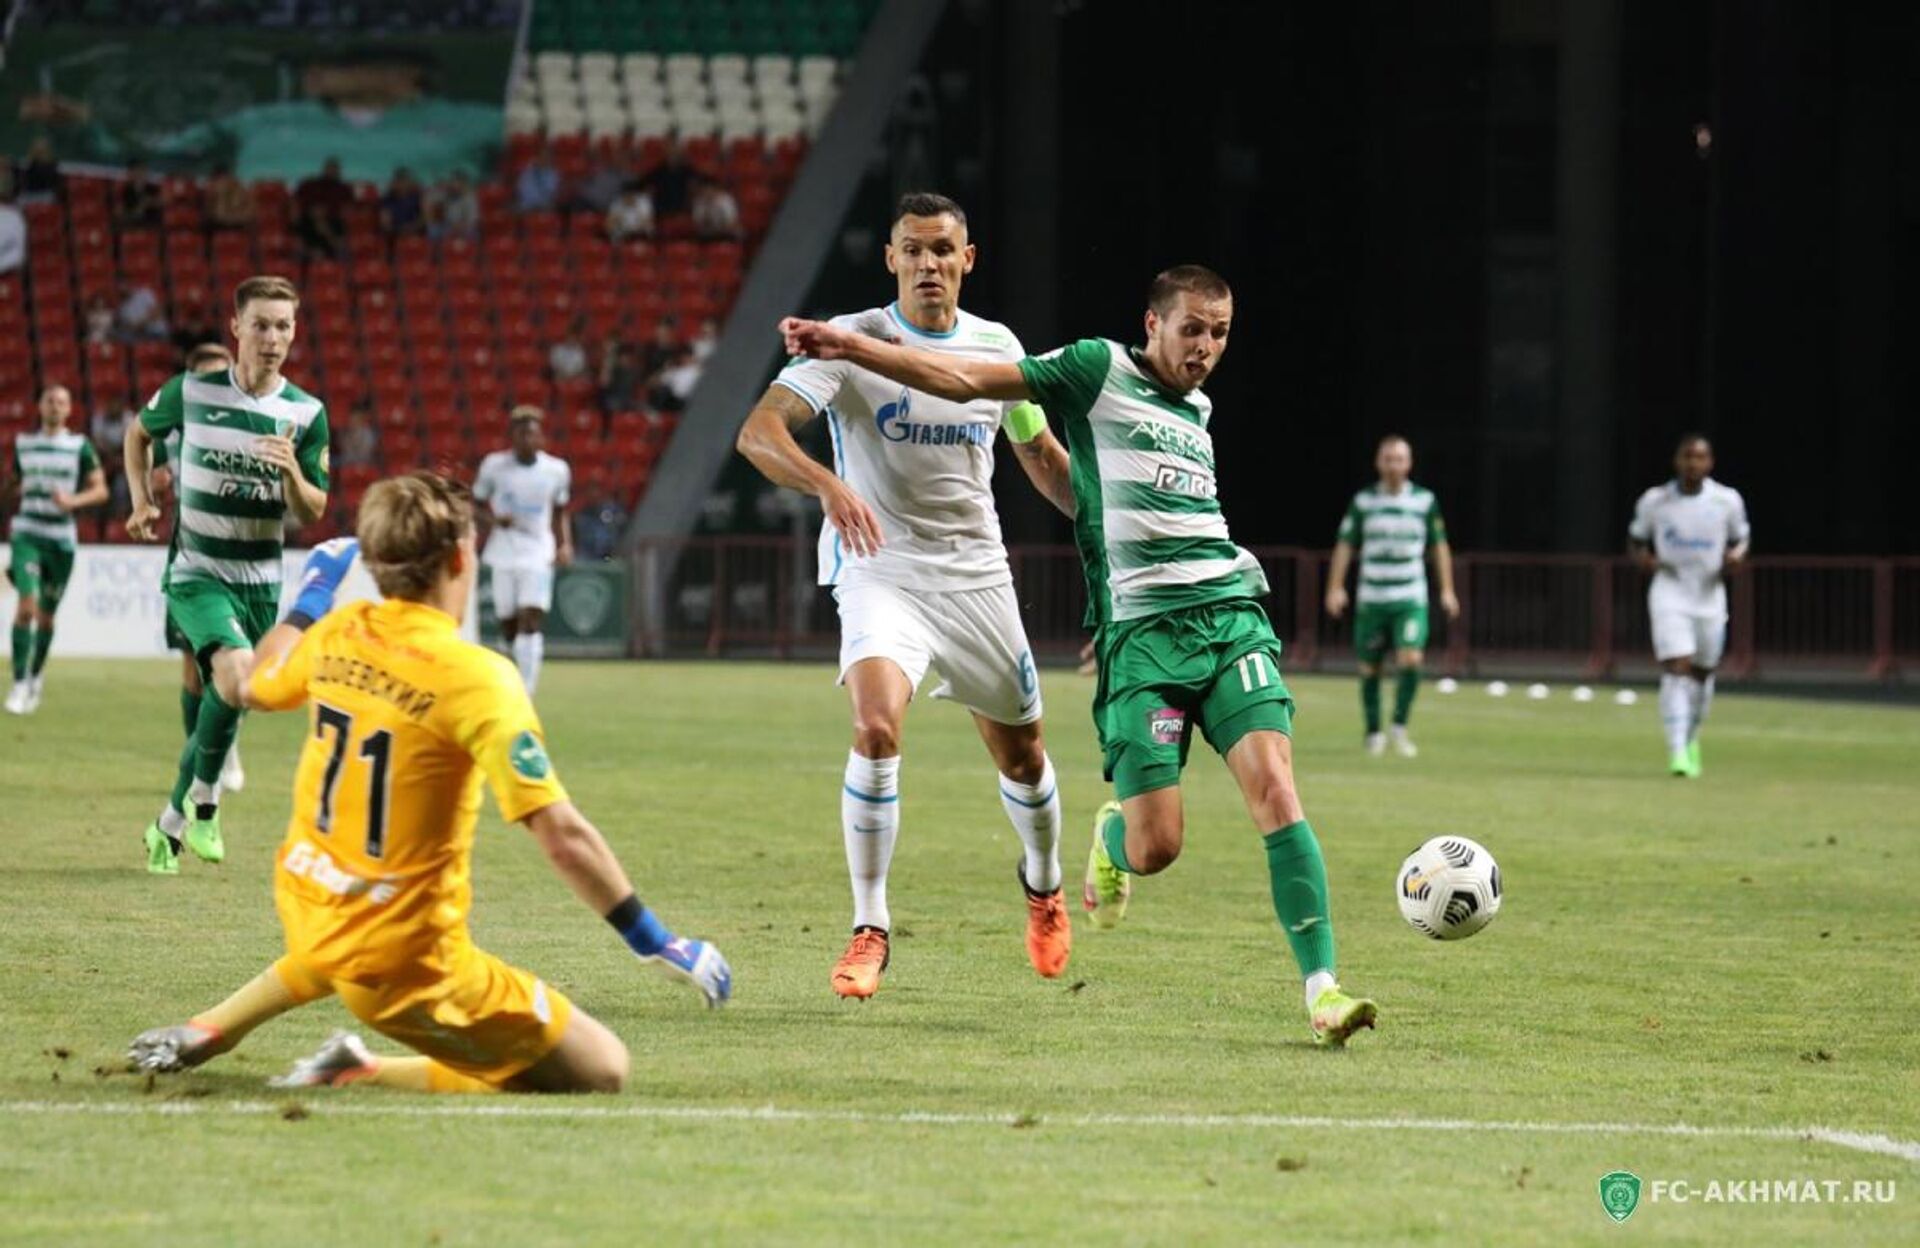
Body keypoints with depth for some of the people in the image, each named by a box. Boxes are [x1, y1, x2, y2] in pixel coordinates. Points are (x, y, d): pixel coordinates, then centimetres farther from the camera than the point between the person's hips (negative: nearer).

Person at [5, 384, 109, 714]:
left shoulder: (79, 446, 2)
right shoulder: (23, 444, 10)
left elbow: (100, 489, -1)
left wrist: (74, 500, -17)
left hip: (61, 538, 0)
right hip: (27, 534, 0)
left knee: (46, 615, 8)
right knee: (26, 606, -16)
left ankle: (35, 678, 29)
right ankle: (19, 684, -14)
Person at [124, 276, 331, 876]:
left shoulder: (307, 414, -2)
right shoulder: (191, 392, -6)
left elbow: (312, 514, -1)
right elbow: (139, 432, 15)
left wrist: (291, 471, -21)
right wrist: (143, 501, 5)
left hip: (260, 581, 3)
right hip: (195, 572, -3)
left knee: (223, 703, 10)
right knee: (237, 676, -27)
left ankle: (171, 823, 34)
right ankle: (204, 795, -5)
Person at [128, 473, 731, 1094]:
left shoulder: (337, 634, -3)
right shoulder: (475, 677, -21)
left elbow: (257, 687, 22)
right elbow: (563, 838, -24)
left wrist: (310, 598, 36)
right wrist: (655, 942, -16)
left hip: (306, 909, 8)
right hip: (405, 966, -8)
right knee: (602, 1071, -4)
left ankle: (205, 1031, 35)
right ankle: (362, 1073, -8)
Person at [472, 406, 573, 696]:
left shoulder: (556, 470, 2)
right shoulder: (494, 466, -2)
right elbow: (477, 504, 7)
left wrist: (565, 545, 1)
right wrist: (494, 519, -14)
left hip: (538, 554, -1)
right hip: (503, 554, 1)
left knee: (531, 621, -14)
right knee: (508, 623, 5)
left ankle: (524, 694, -17)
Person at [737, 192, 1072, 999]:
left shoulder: (998, 348, 2)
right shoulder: (852, 342, -11)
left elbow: (1040, 450, 19)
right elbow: (757, 431, -24)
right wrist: (830, 485, -41)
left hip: (977, 575, 4)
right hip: (880, 573, -4)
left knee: (1020, 752, 12)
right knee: (876, 728, -26)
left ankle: (1043, 884, 44)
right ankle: (870, 929, -14)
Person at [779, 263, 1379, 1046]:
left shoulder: (1198, 411, 23)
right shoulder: (1102, 372, 5)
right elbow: (965, 380, 3)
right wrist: (848, 346, -2)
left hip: (1231, 615, 5)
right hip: (1141, 629, -5)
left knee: (1274, 786, -16)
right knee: (1155, 848, -10)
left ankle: (1322, 989, -16)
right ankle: (1111, 835, 30)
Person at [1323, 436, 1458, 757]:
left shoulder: (1425, 500, 4)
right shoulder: (1363, 501, 2)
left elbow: (1439, 546, 12)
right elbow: (1345, 545, 6)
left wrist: (1447, 590, 9)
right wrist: (1335, 588, -2)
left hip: (1411, 600, -1)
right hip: (1371, 598, 1)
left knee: (1411, 659, -18)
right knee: (1369, 668, 4)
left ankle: (1400, 727, -4)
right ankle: (1373, 732, 19)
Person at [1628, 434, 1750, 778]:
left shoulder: (1728, 501, -2)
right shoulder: (1654, 501, -3)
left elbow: (1741, 538, 12)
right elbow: (1636, 538, 11)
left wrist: (1736, 556, -10)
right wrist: (1643, 558, -11)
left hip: (1710, 597, 2)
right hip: (1669, 594, -2)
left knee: (1702, 673, 13)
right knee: (1676, 669, -17)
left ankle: (1691, 740, 38)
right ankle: (1677, 751, -22)